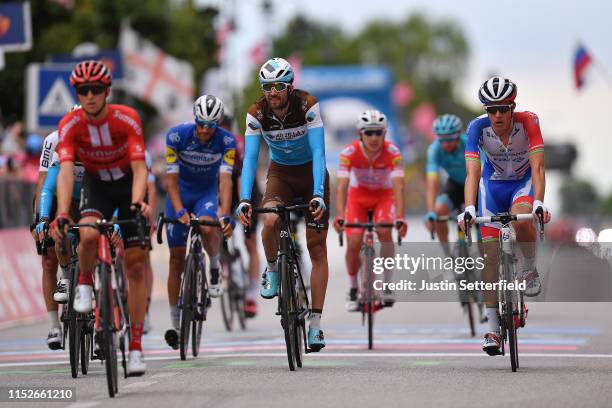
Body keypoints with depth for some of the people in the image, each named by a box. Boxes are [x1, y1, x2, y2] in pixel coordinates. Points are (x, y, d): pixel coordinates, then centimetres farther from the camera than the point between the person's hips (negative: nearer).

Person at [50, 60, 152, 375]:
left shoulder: (127, 119, -26)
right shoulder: (70, 125, -23)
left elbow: (139, 168, -31)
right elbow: (65, 172, -33)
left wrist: (137, 201, -49)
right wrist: (62, 214, -47)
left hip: (129, 186, 0)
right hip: (96, 186, 0)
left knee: (135, 266, -5)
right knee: (88, 234, -35)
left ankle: (136, 348, 1)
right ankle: (85, 284, -2)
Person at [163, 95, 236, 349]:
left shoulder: (226, 141, -22)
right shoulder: (177, 136, -23)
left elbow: (225, 180, -29)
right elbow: (172, 179, -24)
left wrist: (225, 215, -43)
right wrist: (180, 211, -38)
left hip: (208, 193, -1)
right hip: (180, 193, 1)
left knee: (207, 227, -35)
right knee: (177, 257, -2)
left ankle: (215, 270, -4)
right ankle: (174, 323, 6)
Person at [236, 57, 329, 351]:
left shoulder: (308, 106, -26)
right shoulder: (257, 114, -20)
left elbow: (318, 152, -31)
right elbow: (250, 158, -24)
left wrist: (318, 194, -43)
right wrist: (244, 199, -38)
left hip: (311, 172, -1)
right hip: (281, 173, 1)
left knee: (317, 248, -5)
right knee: (270, 220, -30)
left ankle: (315, 323, -1)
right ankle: (272, 270, 1)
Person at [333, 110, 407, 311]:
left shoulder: (392, 152, -27)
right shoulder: (349, 152, -27)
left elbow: (398, 186, -33)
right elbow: (342, 186, -33)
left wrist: (400, 217, -47)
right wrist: (339, 216, -48)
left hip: (384, 196, 0)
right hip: (358, 196, 1)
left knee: (385, 232, -28)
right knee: (353, 244, -14)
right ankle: (353, 290, 10)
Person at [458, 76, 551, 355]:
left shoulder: (528, 122, -27)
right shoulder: (478, 127, -25)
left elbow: (537, 166, -33)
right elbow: (472, 172, -31)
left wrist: (539, 203, -47)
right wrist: (469, 209, -45)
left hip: (524, 182, -1)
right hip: (493, 185, 2)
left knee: (521, 220, -36)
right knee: (491, 251, -7)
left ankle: (530, 269, -5)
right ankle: (492, 328, -1)